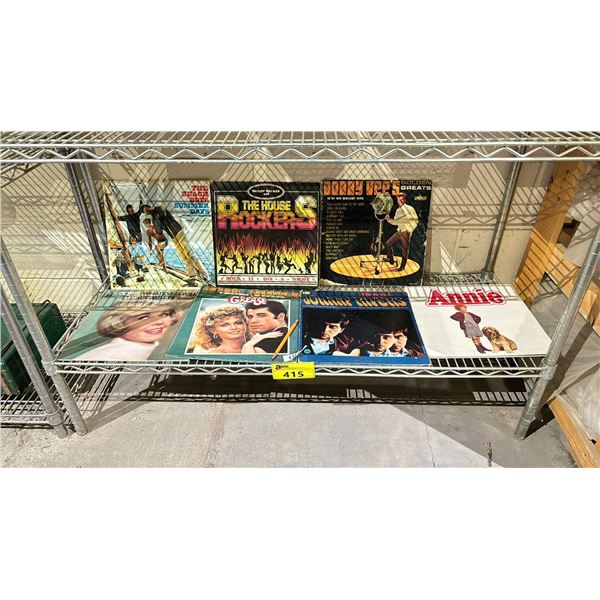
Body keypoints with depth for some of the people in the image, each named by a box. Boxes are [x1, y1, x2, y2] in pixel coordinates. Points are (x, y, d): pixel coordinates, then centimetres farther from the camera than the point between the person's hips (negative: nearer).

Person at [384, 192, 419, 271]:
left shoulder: (409, 208, -8)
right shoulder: (398, 210, 12)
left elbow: (415, 220, -15)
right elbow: (395, 222, 16)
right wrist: (389, 219, 2)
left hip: (406, 233, -6)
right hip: (399, 232, 6)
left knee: (405, 250, 1)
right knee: (388, 244, -4)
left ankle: (402, 266, 13)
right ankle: (391, 260, 10)